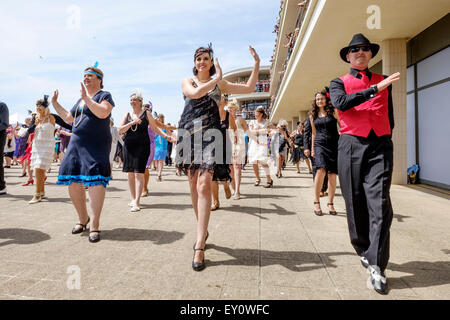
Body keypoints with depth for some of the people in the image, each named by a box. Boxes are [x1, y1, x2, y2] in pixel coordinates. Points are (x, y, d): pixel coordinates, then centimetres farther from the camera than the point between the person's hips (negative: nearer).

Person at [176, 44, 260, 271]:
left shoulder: (219, 84, 19)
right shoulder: (187, 82, 16)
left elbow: (249, 88, 19)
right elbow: (195, 93, -8)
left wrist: (256, 63, 16)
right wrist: (216, 79, -2)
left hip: (210, 135, -2)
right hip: (188, 134, 2)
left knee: (204, 185, -17)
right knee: (194, 186, 4)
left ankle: (200, 246, -18)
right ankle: (203, 231, 23)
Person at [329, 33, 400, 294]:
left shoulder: (384, 81, 19)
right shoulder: (339, 83, 11)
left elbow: (389, 115, 25)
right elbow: (341, 103, -12)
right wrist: (376, 88, -13)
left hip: (381, 145, 1)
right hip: (352, 145, -1)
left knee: (379, 204, -10)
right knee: (356, 203, 4)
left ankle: (377, 267, -3)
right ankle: (363, 250, 27)